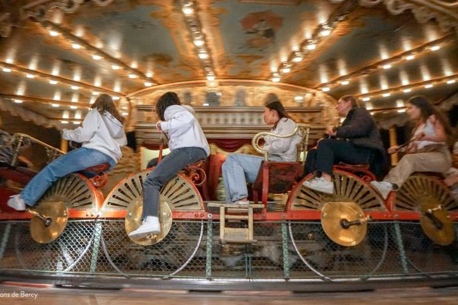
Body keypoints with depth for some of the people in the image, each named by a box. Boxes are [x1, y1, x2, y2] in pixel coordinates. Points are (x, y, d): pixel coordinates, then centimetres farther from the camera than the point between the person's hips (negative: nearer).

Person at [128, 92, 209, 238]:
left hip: (188, 148, -9)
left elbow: (187, 119, -8)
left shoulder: (171, 108, 11)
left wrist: (165, 125, -1)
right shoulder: (183, 109, 41)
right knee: (153, 164, 21)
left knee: (151, 180, -16)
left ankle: (151, 221, -36)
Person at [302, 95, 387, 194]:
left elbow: (359, 128, -16)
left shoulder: (361, 112, 8)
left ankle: (326, 182, -39)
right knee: (313, 153, -1)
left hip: (366, 152, -8)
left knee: (325, 143, -26)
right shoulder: (347, 121, 31)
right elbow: (343, 140, 14)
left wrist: (337, 131, -20)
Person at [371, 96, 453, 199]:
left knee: (409, 159, -35)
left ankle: (390, 185, -57)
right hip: (423, 159, 7)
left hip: (439, 156, -7)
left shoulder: (433, 118, 8)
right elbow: (413, 149, 13)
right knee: (395, 170, -19)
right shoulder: (417, 127, 26)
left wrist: (425, 137, -30)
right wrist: (399, 148, -3)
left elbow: (442, 137, -11)